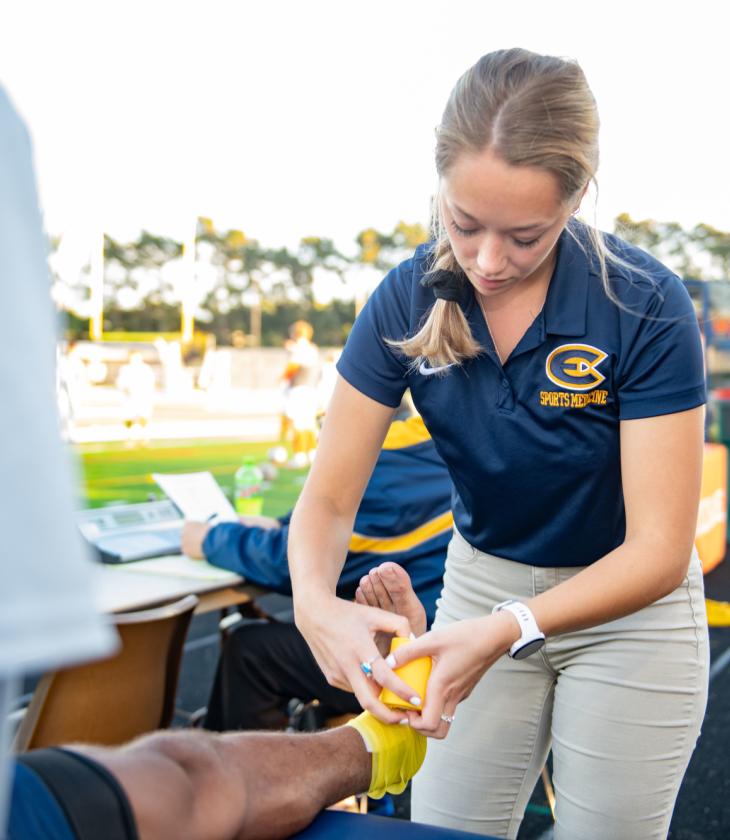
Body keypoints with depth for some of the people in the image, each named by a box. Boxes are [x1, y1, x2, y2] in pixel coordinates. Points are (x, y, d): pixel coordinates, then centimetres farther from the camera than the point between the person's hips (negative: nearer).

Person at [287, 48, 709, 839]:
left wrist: (508, 631, -40)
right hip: (481, 584, 3)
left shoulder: (645, 306, -25)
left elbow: (659, 551, -25)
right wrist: (317, 603, -35)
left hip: (628, 607, -2)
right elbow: (329, 499, -13)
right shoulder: (409, 299, -17)